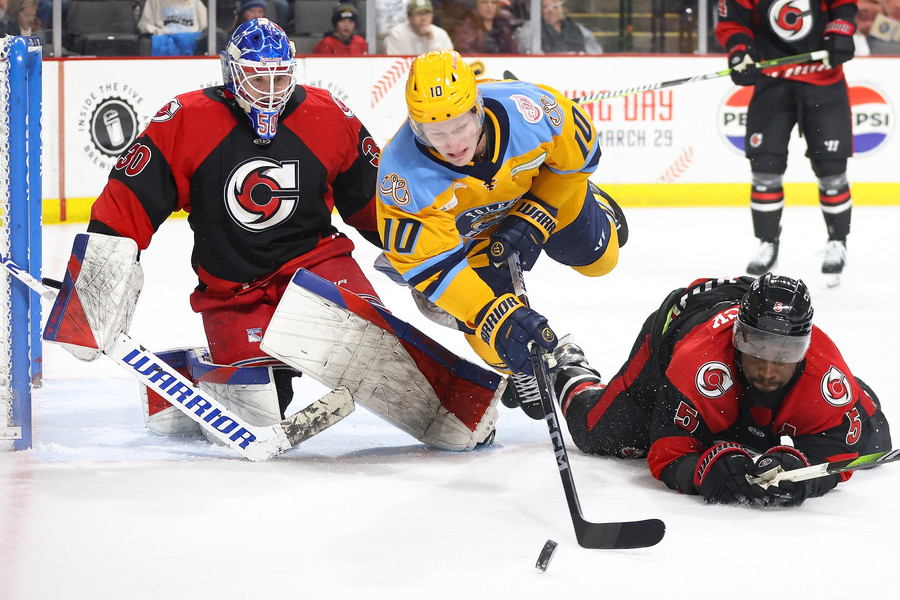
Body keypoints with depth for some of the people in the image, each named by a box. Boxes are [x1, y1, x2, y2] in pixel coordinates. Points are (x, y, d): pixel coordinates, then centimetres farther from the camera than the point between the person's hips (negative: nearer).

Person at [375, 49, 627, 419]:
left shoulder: (525, 108, -41)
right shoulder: (403, 176, -42)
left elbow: (576, 154, -18)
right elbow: (427, 263, -37)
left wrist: (534, 219, -21)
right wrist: (493, 314, -46)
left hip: (541, 188, 2)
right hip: (459, 228, -2)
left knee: (597, 256, 19)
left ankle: (596, 210, 55)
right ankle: (523, 371, 25)